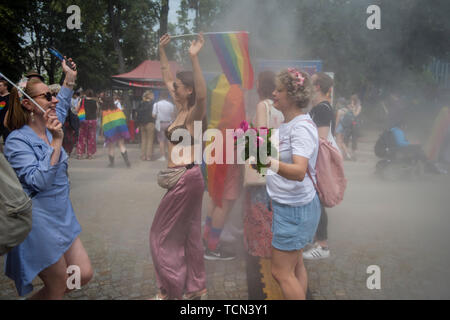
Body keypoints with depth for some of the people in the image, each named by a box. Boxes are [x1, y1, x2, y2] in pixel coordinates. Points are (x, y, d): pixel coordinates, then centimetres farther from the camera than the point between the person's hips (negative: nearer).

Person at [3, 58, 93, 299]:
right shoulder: (17, 141, -16)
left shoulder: (49, 130, 6)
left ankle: (44, 295, 31)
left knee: (84, 275, 9)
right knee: (58, 287, 5)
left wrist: (69, 79, 29)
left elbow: (61, 107, 29)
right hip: (40, 223, -8)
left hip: (63, 216, 8)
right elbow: (39, 182, -26)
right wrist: (56, 141, -27)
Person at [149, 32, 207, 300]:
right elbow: (167, 78, 22)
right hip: (186, 177, 9)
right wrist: (162, 52, 21)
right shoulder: (181, 108, 9)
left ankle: (172, 290, 16)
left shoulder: (194, 113, -14)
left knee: (162, 233, 2)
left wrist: (195, 58, -41)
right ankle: (196, 288, 27)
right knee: (189, 234, 15)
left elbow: (203, 94, -38)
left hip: (187, 177, -9)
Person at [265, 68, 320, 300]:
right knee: (295, 266, 19)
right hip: (287, 205, 10)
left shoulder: (302, 127, -21)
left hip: (295, 208, -10)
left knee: (281, 272, -2)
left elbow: (299, 171, -35)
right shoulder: (287, 124, 10)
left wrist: (270, 162, -50)